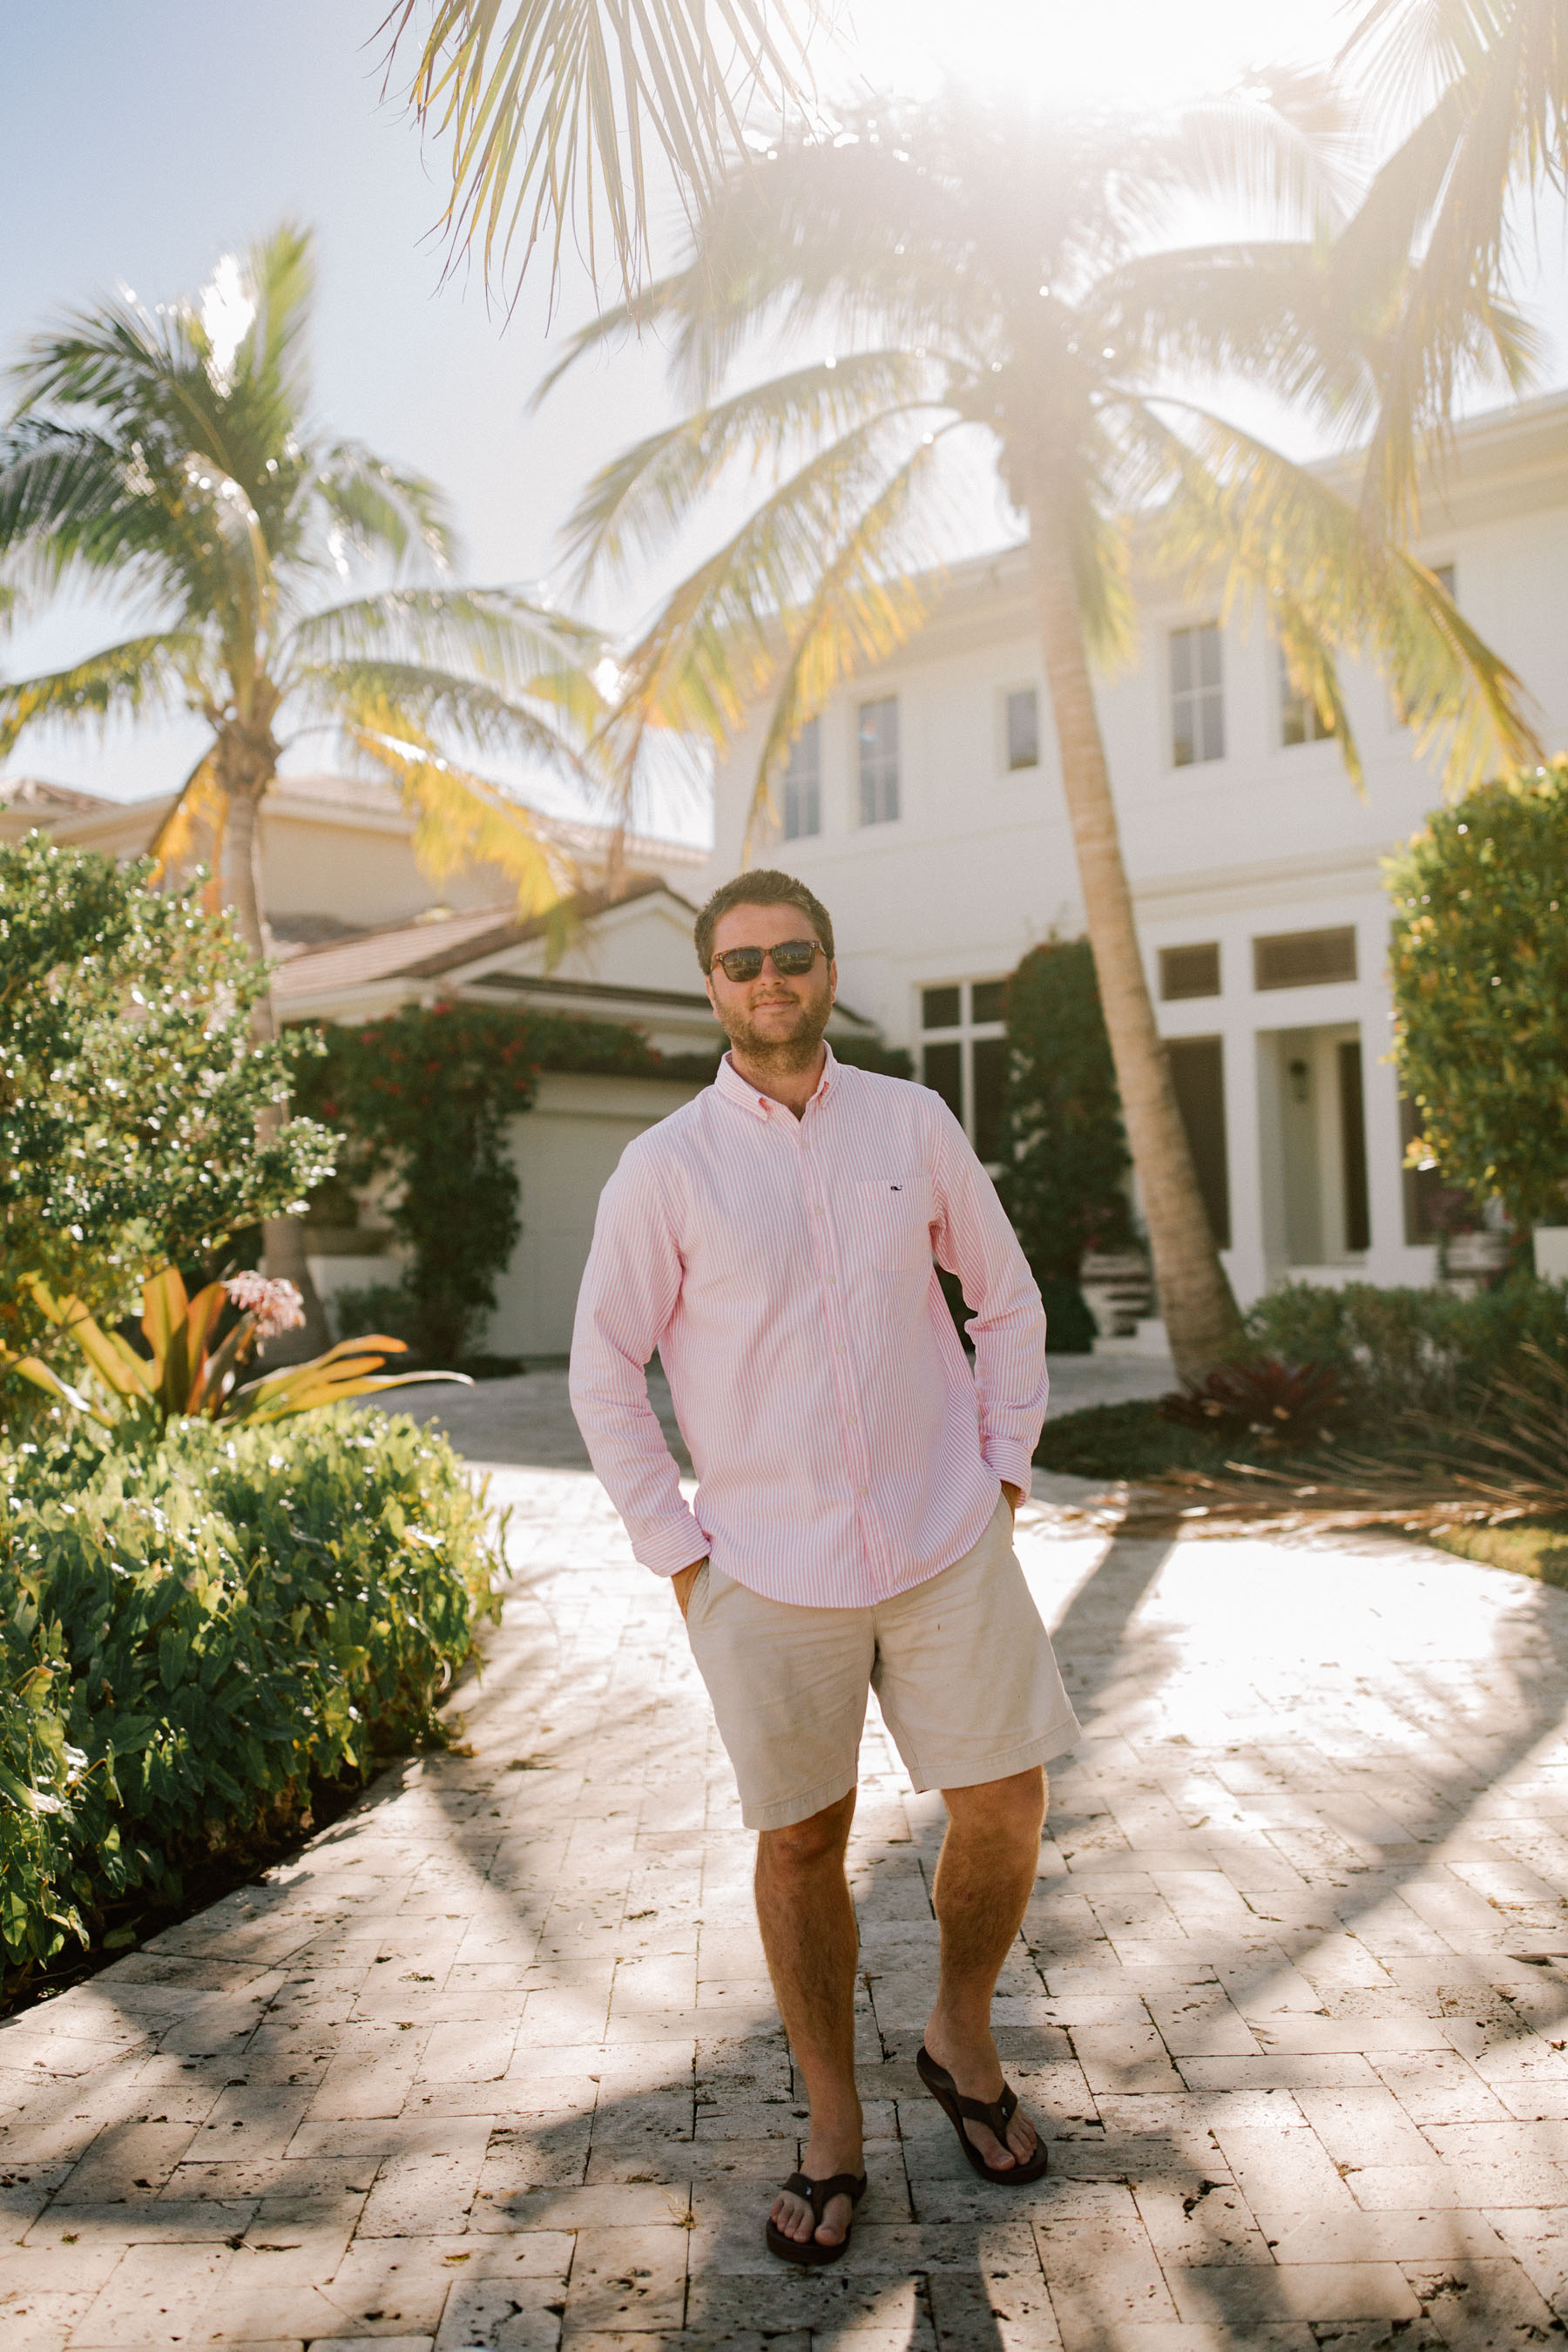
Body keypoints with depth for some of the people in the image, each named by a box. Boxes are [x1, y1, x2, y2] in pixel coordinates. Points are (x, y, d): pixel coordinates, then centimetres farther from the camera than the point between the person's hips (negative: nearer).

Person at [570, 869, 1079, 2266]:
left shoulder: (914, 1125, 0)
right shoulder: (663, 1170, -6)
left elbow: (1006, 1296, 11)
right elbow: (605, 1373, -1)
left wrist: (1004, 1471, 5)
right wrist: (678, 1557, -3)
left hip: (947, 1546, 2)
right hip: (768, 1571, -2)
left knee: (1003, 1811, 6)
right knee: (803, 1841, 10)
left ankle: (964, 2041, 35)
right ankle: (834, 2133, 29)